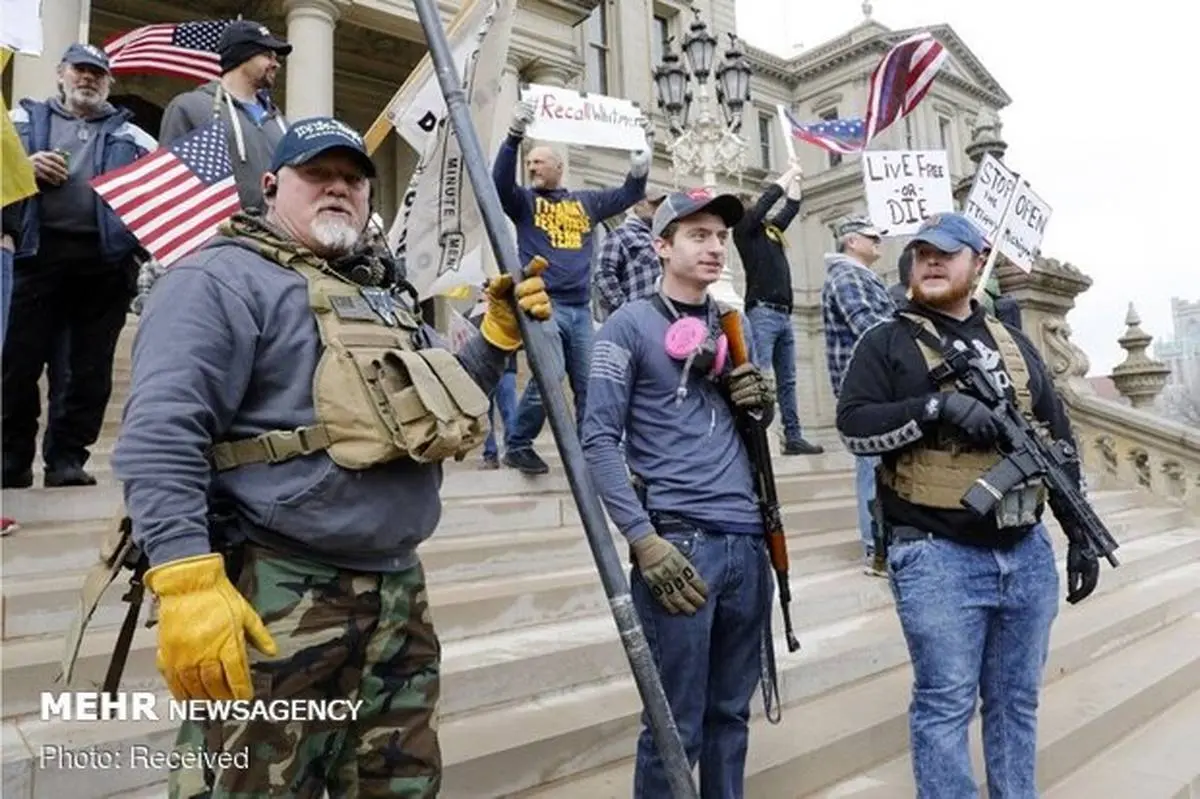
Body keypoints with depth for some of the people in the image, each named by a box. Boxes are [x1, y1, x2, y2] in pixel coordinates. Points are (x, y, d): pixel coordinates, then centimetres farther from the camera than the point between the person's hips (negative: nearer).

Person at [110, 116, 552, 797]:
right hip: (276, 600, -8)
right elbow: (160, 436, -18)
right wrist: (188, 582, -27)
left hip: (398, 594, 8)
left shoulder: (381, 293, 20)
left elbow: (446, 406, 26)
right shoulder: (223, 278, -6)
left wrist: (500, 332, 12)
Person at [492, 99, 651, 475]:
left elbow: (630, 194, 20)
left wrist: (643, 154, 7)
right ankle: (517, 444, -1)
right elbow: (500, 182, -10)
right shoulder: (524, 201, 9)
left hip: (580, 308, 4)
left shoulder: (586, 201, 18)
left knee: (589, 384, 4)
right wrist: (514, 136, -21)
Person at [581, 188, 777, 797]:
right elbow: (599, 440, -9)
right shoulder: (630, 325, -2)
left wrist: (764, 400, 1)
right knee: (676, 726, 3)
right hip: (679, 541, -6)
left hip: (749, 542, 6)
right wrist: (645, 541, -17)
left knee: (731, 712, 17)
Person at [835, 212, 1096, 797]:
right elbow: (853, 427, -11)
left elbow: (1058, 440, 17)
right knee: (945, 706, 2)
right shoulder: (888, 342, 0)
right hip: (937, 556, -5)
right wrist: (936, 405, -22)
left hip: (1027, 551, 5)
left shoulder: (1015, 345, 16)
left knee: (1017, 703, 17)